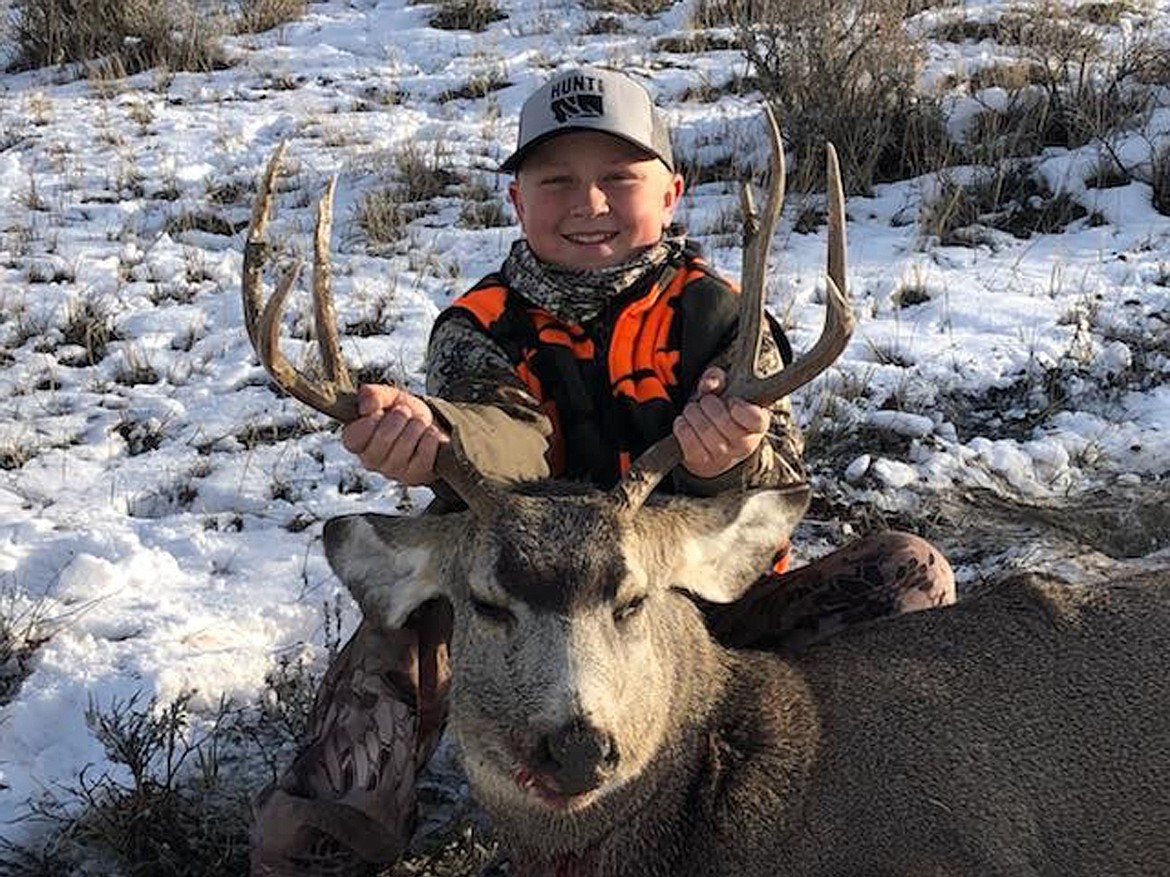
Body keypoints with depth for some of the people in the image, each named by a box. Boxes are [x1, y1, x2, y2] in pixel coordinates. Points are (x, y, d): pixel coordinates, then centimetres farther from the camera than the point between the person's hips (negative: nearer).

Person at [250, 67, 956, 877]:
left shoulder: (715, 314, -6)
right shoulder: (483, 326, -4)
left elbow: (778, 490, -19)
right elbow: (505, 441, -27)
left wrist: (727, 461, -45)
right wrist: (430, 434, -54)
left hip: (711, 608, 0)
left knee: (910, 571, -19)